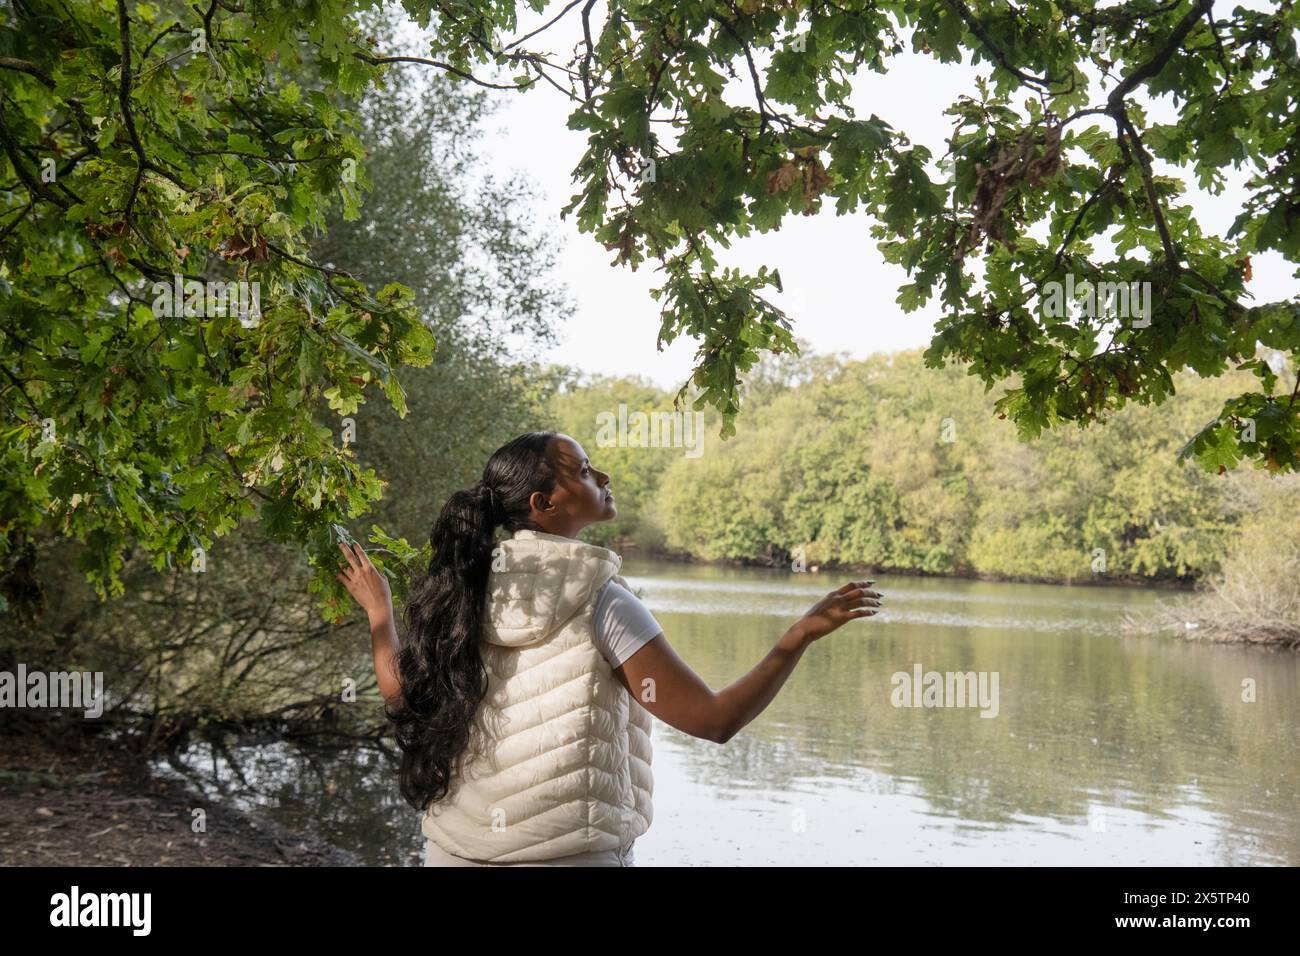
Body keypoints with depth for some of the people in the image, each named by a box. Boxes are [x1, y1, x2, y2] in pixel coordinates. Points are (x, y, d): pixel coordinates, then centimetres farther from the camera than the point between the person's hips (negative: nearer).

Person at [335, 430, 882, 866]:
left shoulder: (463, 588, -2)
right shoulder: (601, 601, -17)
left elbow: (402, 692, 9)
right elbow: (714, 720, -19)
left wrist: (378, 612, 23)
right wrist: (802, 634, -13)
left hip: (457, 849, 5)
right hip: (569, 852, -5)